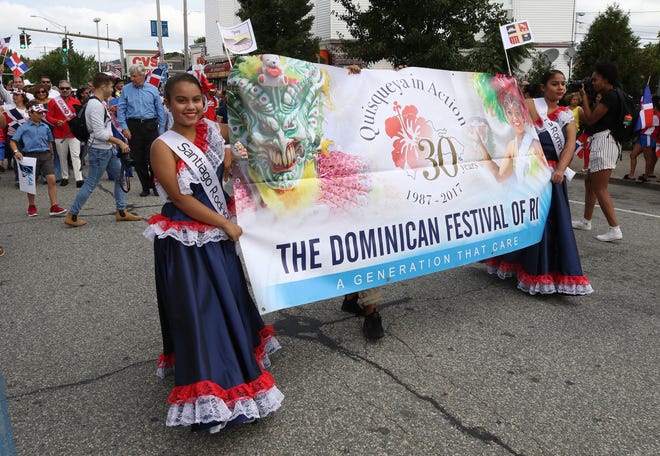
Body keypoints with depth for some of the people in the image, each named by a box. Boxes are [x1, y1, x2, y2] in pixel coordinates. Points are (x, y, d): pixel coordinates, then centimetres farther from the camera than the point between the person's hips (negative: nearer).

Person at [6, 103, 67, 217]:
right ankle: (31, 207, 24)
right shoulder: (23, 127, 3)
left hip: (45, 155, 2)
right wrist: (16, 151, -15)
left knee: (51, 180, -11)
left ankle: (54, 207, -11)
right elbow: (13, 141, 1)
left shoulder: (45, 127, 13)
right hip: (31, 155, -2)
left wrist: (51, 154, 29)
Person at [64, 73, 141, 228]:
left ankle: (121, 212, 20)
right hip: (99, 151, -10)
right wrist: (120, 142, -20)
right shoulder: (96, 105, -20)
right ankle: (71, 216, 8)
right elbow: (99, 133, -25)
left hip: (107, 149, 10)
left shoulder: (99, 103, 11)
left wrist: (112, 141, 18)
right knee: (91, 184, -3)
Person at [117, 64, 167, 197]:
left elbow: (160, 110, 5)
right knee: (139, 159, 5)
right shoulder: (126, 89, 4)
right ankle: (145, 187, 17)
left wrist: (161, 129, 1)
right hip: (133, 126, 1)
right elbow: (121, 110, 3)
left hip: (150, 125, -1)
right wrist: (124, 127, -6)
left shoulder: (153, 90, 3)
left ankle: (155, 185, 12)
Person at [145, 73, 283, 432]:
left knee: (230, 300, 18)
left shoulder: (212, 131, 4)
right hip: (186, 241, -6)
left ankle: (238, 368, 41)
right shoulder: (164, 147, -13)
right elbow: (181, 199, -16)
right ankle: (209, 400, 15)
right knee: (198, 310, 0)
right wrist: (226, 224, -12)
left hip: (219, 233, 7)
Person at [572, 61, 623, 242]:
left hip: (604, 140, -11)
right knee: (589, 181, 19)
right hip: (600, 141, 11)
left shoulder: (610, 95, -13)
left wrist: (585, 97, -1)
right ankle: (586, 221, 31)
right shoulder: (610, 96, 18)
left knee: (599, 188, -12)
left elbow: (590, 119, -12)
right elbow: (587, 120, 17)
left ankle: (614, 229, -13)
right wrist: (591, 99, 13)